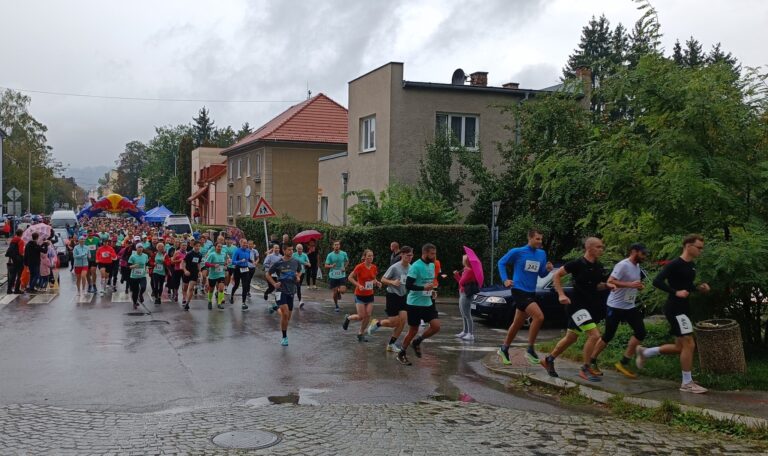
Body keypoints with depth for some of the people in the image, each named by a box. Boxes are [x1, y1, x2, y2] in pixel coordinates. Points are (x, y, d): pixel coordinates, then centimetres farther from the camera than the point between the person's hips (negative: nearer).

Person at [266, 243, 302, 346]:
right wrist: (274, 284, -8)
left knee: (288, 317, 9)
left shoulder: (295, 262, 2)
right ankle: (284, 337, -4)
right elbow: (268, 275, 4)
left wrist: (298, 277, 1)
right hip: (281, 290, -4)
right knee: (285, 314, -19)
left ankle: (277, 308, 40)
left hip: (291, 291, 4)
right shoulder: (278, 263, -7)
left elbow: (299, 271, 22)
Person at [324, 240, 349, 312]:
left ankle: (338, 292, 22)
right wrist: (331, 266, -23)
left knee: (343, 290, -15)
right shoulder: (330, 255, -5)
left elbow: (347, 261, 17)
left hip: (341, 276, 0)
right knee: (334, 293, 3)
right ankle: (336, 306, 25)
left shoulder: (344, 254, -1)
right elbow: (326, 266, -2)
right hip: (332, 276, 0)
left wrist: (344, 267, -1)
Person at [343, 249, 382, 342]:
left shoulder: (374, 268, 1)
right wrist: (359, 285, -20)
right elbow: (350, 278, -9)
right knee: (361, 316, -7)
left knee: (368, 315, 0)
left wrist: (377, 283, -5)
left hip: (370, 295, 5)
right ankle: (348, 318, 24)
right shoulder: (359, 267, -15)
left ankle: (360, 334, 16)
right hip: (360, 295, -5)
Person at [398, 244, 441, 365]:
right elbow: (408, 285, -22)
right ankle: (401, 354, 20)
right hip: (414, 304, -7)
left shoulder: (432, 265, 8)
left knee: (436, 326, -6)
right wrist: (424, 288, -27)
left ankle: (417, 341, 18)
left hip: (428, 303, 7)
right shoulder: (416, 266, -17)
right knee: (413, 330, 1)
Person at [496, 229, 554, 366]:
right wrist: (505, 280, -8)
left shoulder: (542, 254, 8)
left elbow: (541, 274, 15)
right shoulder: (517, 252, -8)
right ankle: (530, 350, -10)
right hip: (519, 290, -7)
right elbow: (501, 263, 3)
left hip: (531, 292, 7)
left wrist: (547, 269, -7)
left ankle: (504, 348, 33)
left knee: (518, 323, 15)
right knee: (539, 316, -22)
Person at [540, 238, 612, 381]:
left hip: (589, 307, 8)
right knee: (594, 335, -18)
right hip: (577, 305, -8)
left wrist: (606, 285, -1)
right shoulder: (578, 264, -15)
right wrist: (561, 294, -15)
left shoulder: (599, 267, 7)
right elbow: (557, 275, -8)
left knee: (571, 338, 16)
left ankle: (548, 360, 33)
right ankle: (585, 368, -4)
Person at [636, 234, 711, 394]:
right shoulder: (674, 264, -15)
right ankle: (687, 383, 2)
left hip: (684, 309, 10)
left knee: (680, 347, 14)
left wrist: (699, 288, 6)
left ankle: (644, 352, 30)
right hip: (674, 309, -10)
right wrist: (676, 292, -27)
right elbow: (657, 281, -22)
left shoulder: (692, 266, 12)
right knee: (689, 344, -9)